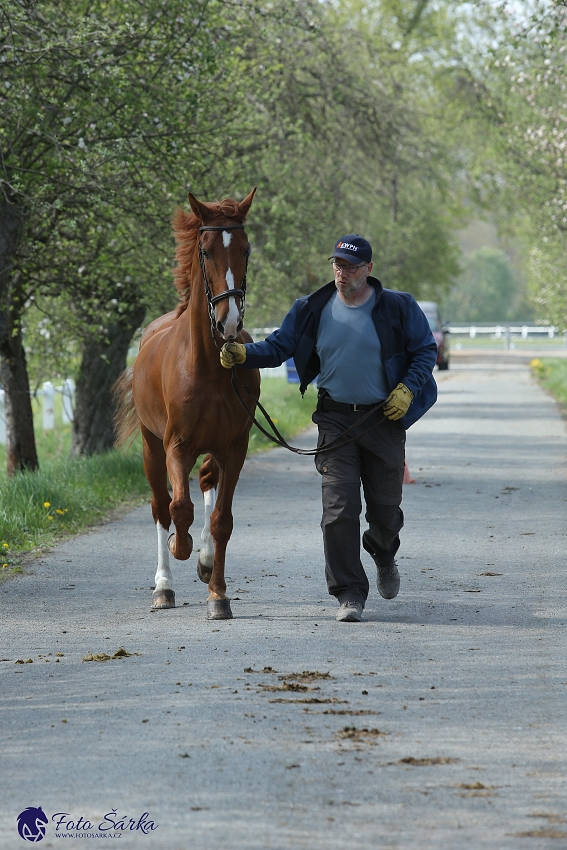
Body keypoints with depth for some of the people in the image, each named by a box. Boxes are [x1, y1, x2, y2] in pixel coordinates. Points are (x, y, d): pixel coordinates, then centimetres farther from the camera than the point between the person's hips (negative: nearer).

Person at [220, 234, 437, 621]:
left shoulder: (399, 308, -3)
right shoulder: (313, 310, 2)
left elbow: (426, 350, 3)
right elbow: (279, 346, 3)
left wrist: (408, 389, -11)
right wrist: (244, 354, -15)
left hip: (385, 419, -1)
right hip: (335, 418, 1)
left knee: (385, 507, 8)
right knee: (339, 509, -8)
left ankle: (384, 553, 44)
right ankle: (350, 593, 1)